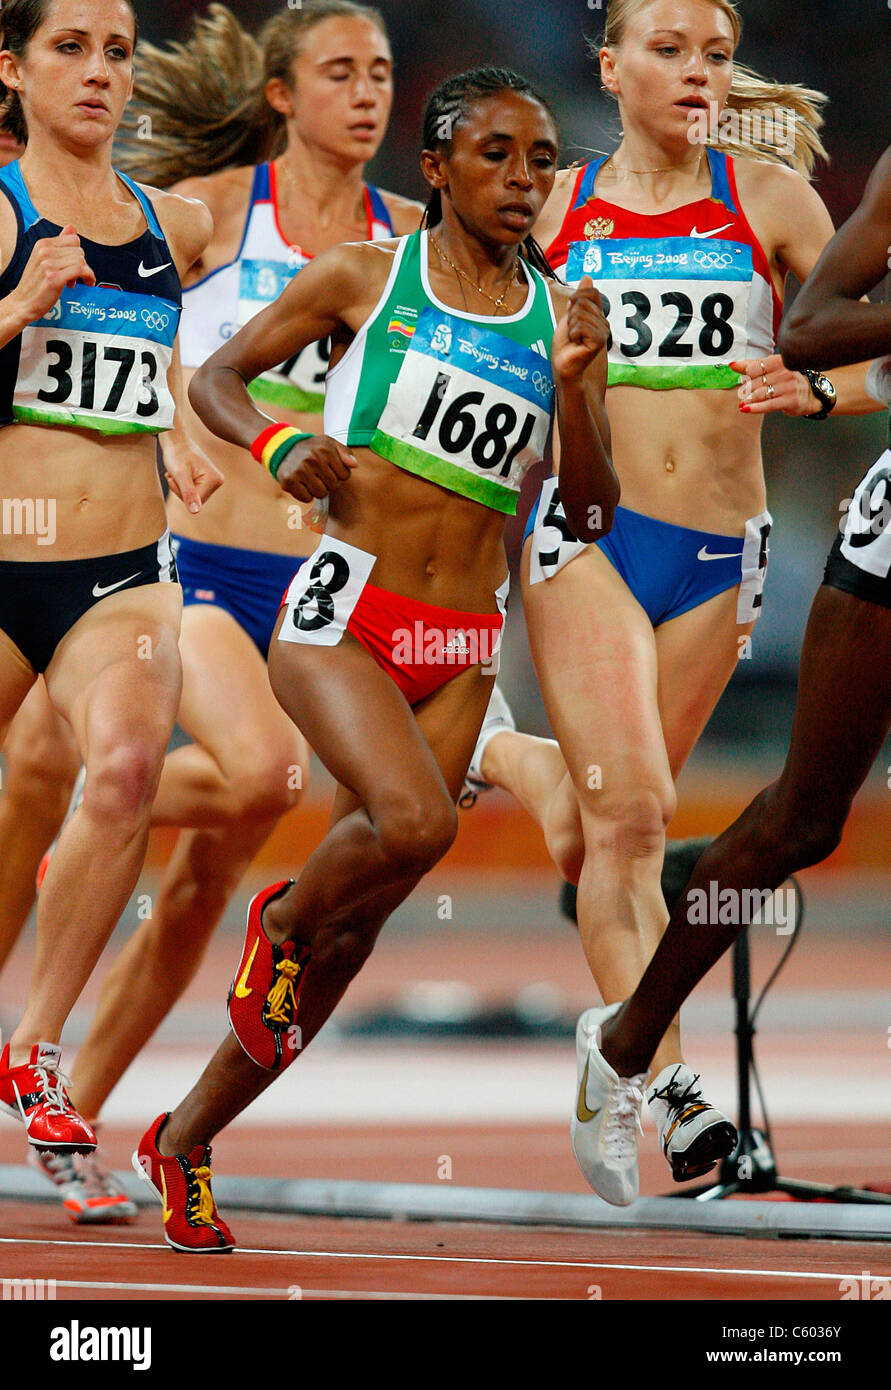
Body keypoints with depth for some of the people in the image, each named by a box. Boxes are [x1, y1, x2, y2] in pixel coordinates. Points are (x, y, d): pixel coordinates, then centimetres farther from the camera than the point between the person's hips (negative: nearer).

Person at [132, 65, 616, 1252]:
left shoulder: (561, 317, 10)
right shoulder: (366, 275, 3)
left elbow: (591, 510, 8)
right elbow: (218, 375, 10)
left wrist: (573, 386, -8)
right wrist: (278, 446, -11)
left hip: (461, 648, 4)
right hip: (343, 613, -4)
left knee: (353, 934, 2)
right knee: (413, 819, -32)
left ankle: (184, 1142, 19)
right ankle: (281, 921, 2)